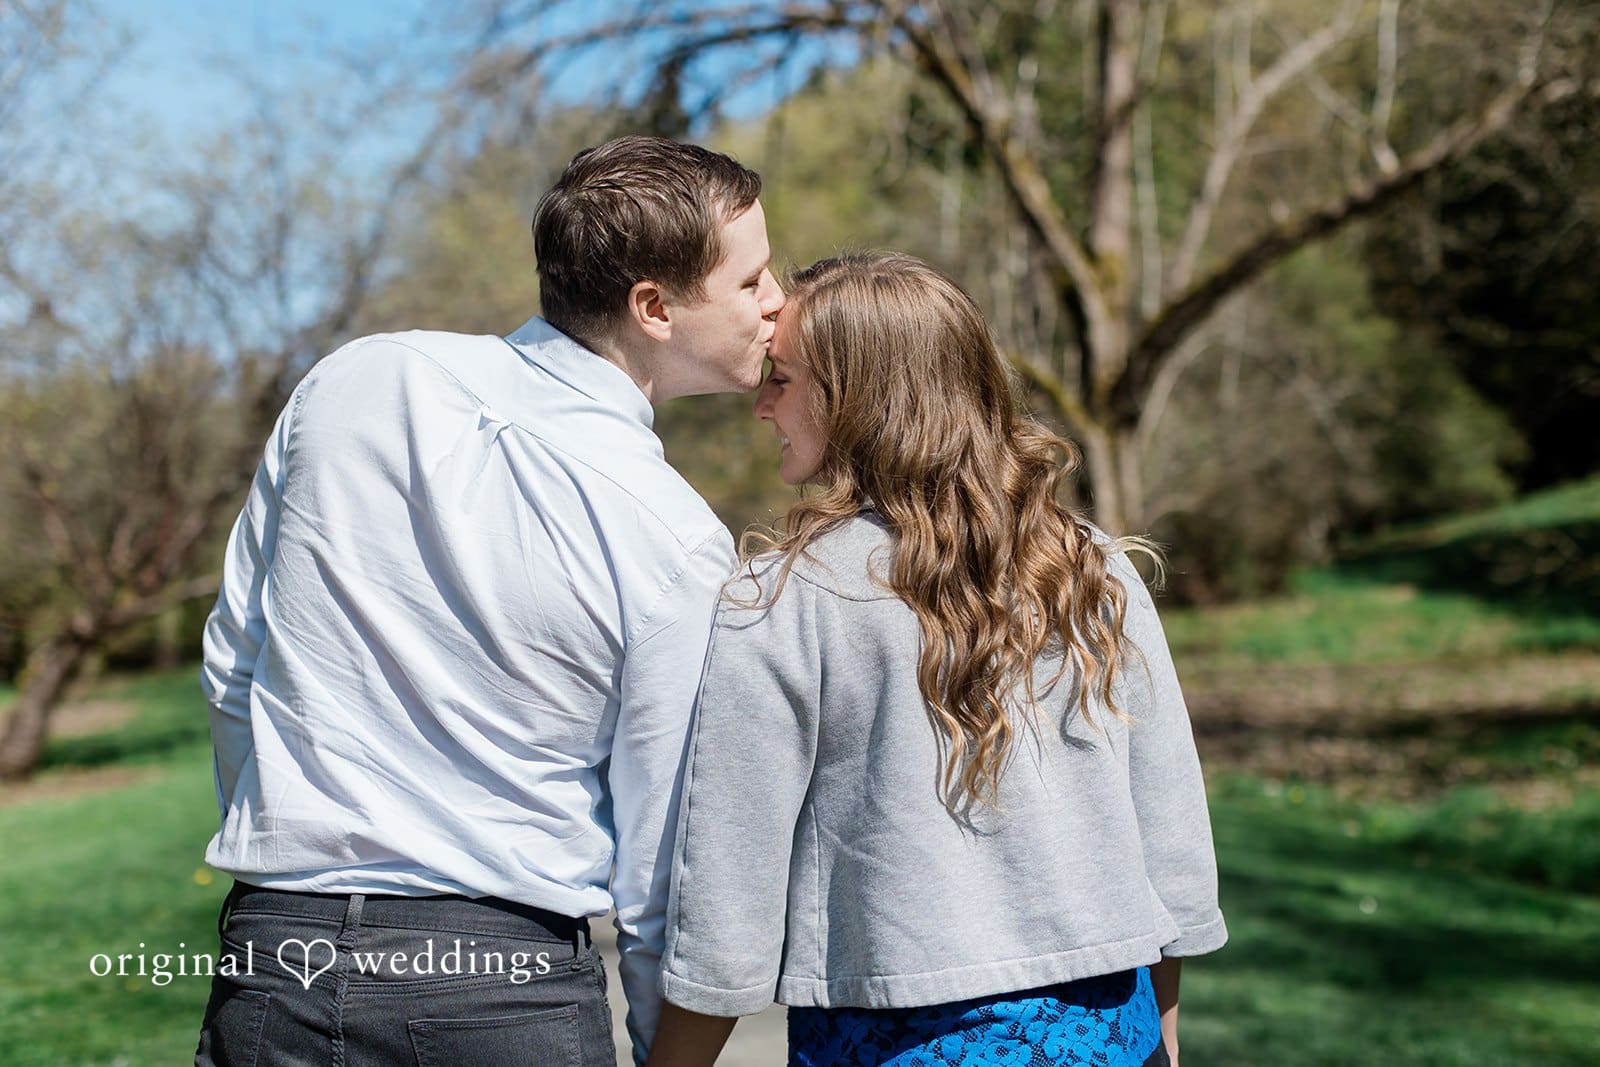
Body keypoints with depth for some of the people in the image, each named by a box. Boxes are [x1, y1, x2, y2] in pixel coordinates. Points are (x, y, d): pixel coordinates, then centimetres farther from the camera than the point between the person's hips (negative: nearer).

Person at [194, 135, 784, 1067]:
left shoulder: (351, 380, -2)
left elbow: (232, 665, 8)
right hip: (511, 987, -3)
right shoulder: (678, 542, -14)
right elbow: (660, 865, -9)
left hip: (276, 957, 4)